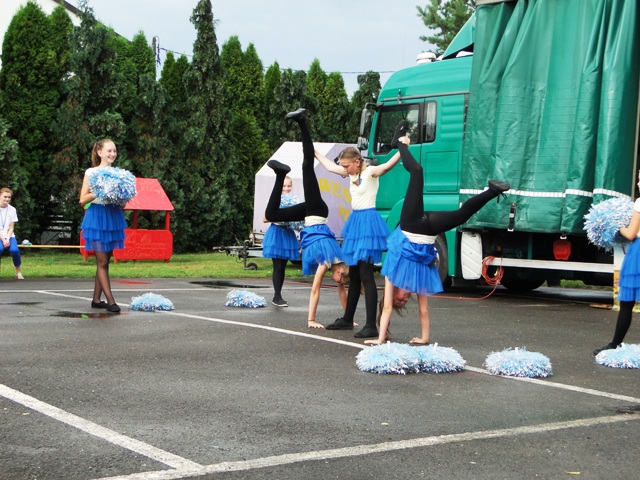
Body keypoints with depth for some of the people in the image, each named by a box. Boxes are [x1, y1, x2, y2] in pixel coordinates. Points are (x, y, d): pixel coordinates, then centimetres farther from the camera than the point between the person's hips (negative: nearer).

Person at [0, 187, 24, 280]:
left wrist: (7, 239, -11)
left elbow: (11, 227, 5)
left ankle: (18, 271, -7)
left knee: (14, 250, -28)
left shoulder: (12, 210, 4)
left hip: (9, 235, 2)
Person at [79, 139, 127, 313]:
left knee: (105, 261, 8)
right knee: (102, 261, -6)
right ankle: (110, 301, -9)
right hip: (97, 216, -5)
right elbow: (83, 200, -4)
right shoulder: (91, 172, -1)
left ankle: (96, 299, 15)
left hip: (114, 217, 5)